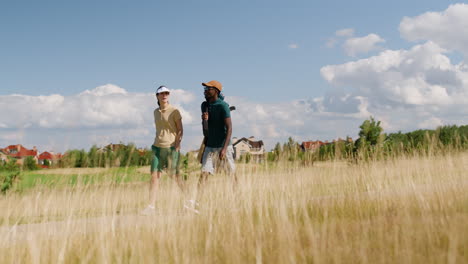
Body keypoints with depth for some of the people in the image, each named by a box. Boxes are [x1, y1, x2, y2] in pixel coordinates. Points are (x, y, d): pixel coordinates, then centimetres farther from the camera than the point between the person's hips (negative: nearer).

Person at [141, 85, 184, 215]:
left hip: (171, 147, -5)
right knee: (154, 176, -5)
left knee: (175, 176, 2)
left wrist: (177, 146, -13)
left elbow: (180, 130, -5)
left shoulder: (174, 111, -4)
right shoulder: (156, 112, 12)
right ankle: (151, 206, -6)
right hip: (158, 147, 5)